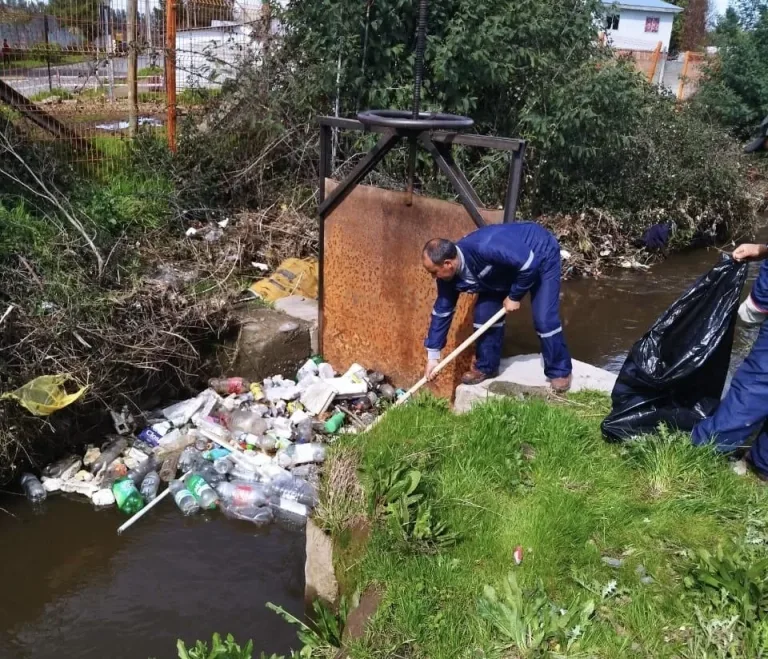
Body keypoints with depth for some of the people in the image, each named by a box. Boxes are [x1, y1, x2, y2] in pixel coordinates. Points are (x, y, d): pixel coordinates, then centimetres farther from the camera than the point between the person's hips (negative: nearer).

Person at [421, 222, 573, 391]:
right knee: (485, 311, 0)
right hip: (508, 266, 7)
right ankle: (486, 366, 16)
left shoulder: (484, 248, -43)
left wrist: (514, 296, -20)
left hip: (541, 256, -7)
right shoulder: (450, 274, -17)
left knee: (544, 319, -12)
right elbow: (442, 311, -6)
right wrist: (433, 354, -3)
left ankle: (560, 371, 7)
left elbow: (529, 263, -34)